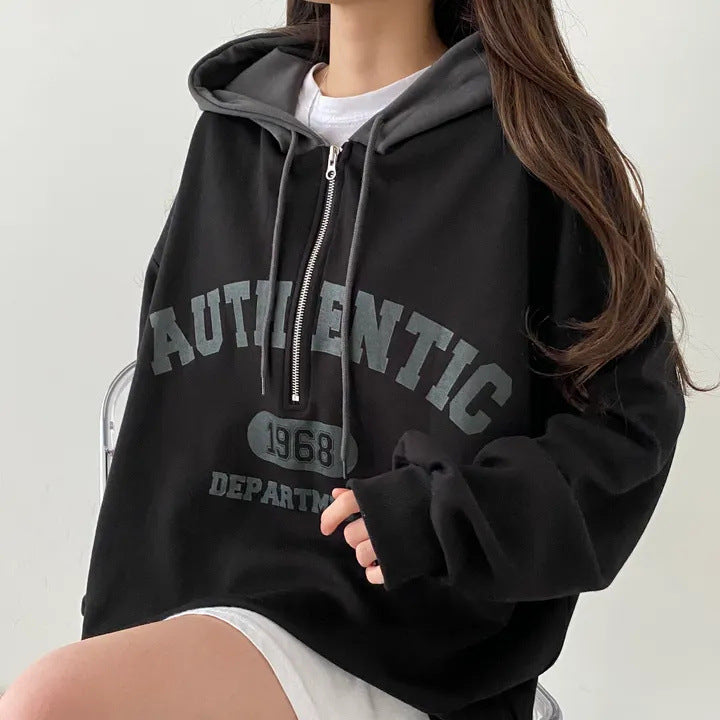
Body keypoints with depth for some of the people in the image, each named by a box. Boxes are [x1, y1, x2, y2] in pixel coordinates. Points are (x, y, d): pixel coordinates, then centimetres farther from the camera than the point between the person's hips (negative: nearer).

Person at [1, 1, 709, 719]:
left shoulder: (528, 144, -5)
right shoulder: (227, 135, 11)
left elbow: (630, 418, -3)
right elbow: (164, 420, 15)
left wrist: (443, 515, -15)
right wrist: (118, 639, 11)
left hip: (412, 646, -5)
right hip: (210, 594, 6)